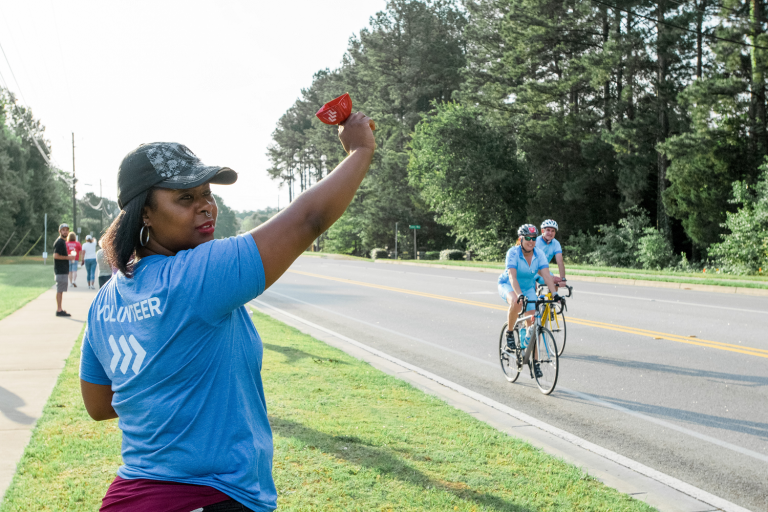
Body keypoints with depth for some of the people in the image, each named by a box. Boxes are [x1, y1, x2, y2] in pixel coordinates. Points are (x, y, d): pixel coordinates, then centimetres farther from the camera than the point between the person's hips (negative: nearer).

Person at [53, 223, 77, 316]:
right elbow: (56, 256, -21)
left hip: (63, 270, 10)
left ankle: (59, 310, 18)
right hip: (61, 271, -10)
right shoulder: (59, 242, -13)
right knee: (60, 290, -8)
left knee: (60, 290, 13)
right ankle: (59, 310, -6)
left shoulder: (63, 242, 18)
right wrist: (68, 257, -15)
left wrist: (68, 257, 14)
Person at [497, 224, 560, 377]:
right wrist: (519, 295, -48)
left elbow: (546, 275, -21)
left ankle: (535, 361, 6)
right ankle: (509, 332, -14)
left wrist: (555, 293, -35)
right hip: (508, 286, -4)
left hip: (528, 288, 4)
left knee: (533, 322, -8)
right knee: (516, 302, -40)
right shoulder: (513, 253, -25)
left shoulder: (539, 254, -14)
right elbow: (512, 277, -34)